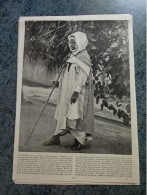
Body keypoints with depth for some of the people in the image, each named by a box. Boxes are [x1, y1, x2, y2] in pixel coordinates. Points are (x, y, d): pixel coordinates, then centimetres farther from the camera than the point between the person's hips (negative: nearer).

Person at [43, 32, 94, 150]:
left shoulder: (84, 57, -11)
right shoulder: (73, 56, 16)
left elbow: (83, 76, -19)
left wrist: (76, 91, -24)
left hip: (78, 92, -9)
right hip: (67, 91, 9)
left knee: (77, 115, -2)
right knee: (64, 113, 10)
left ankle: (79, 140, 13)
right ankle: (56, 138, 19)